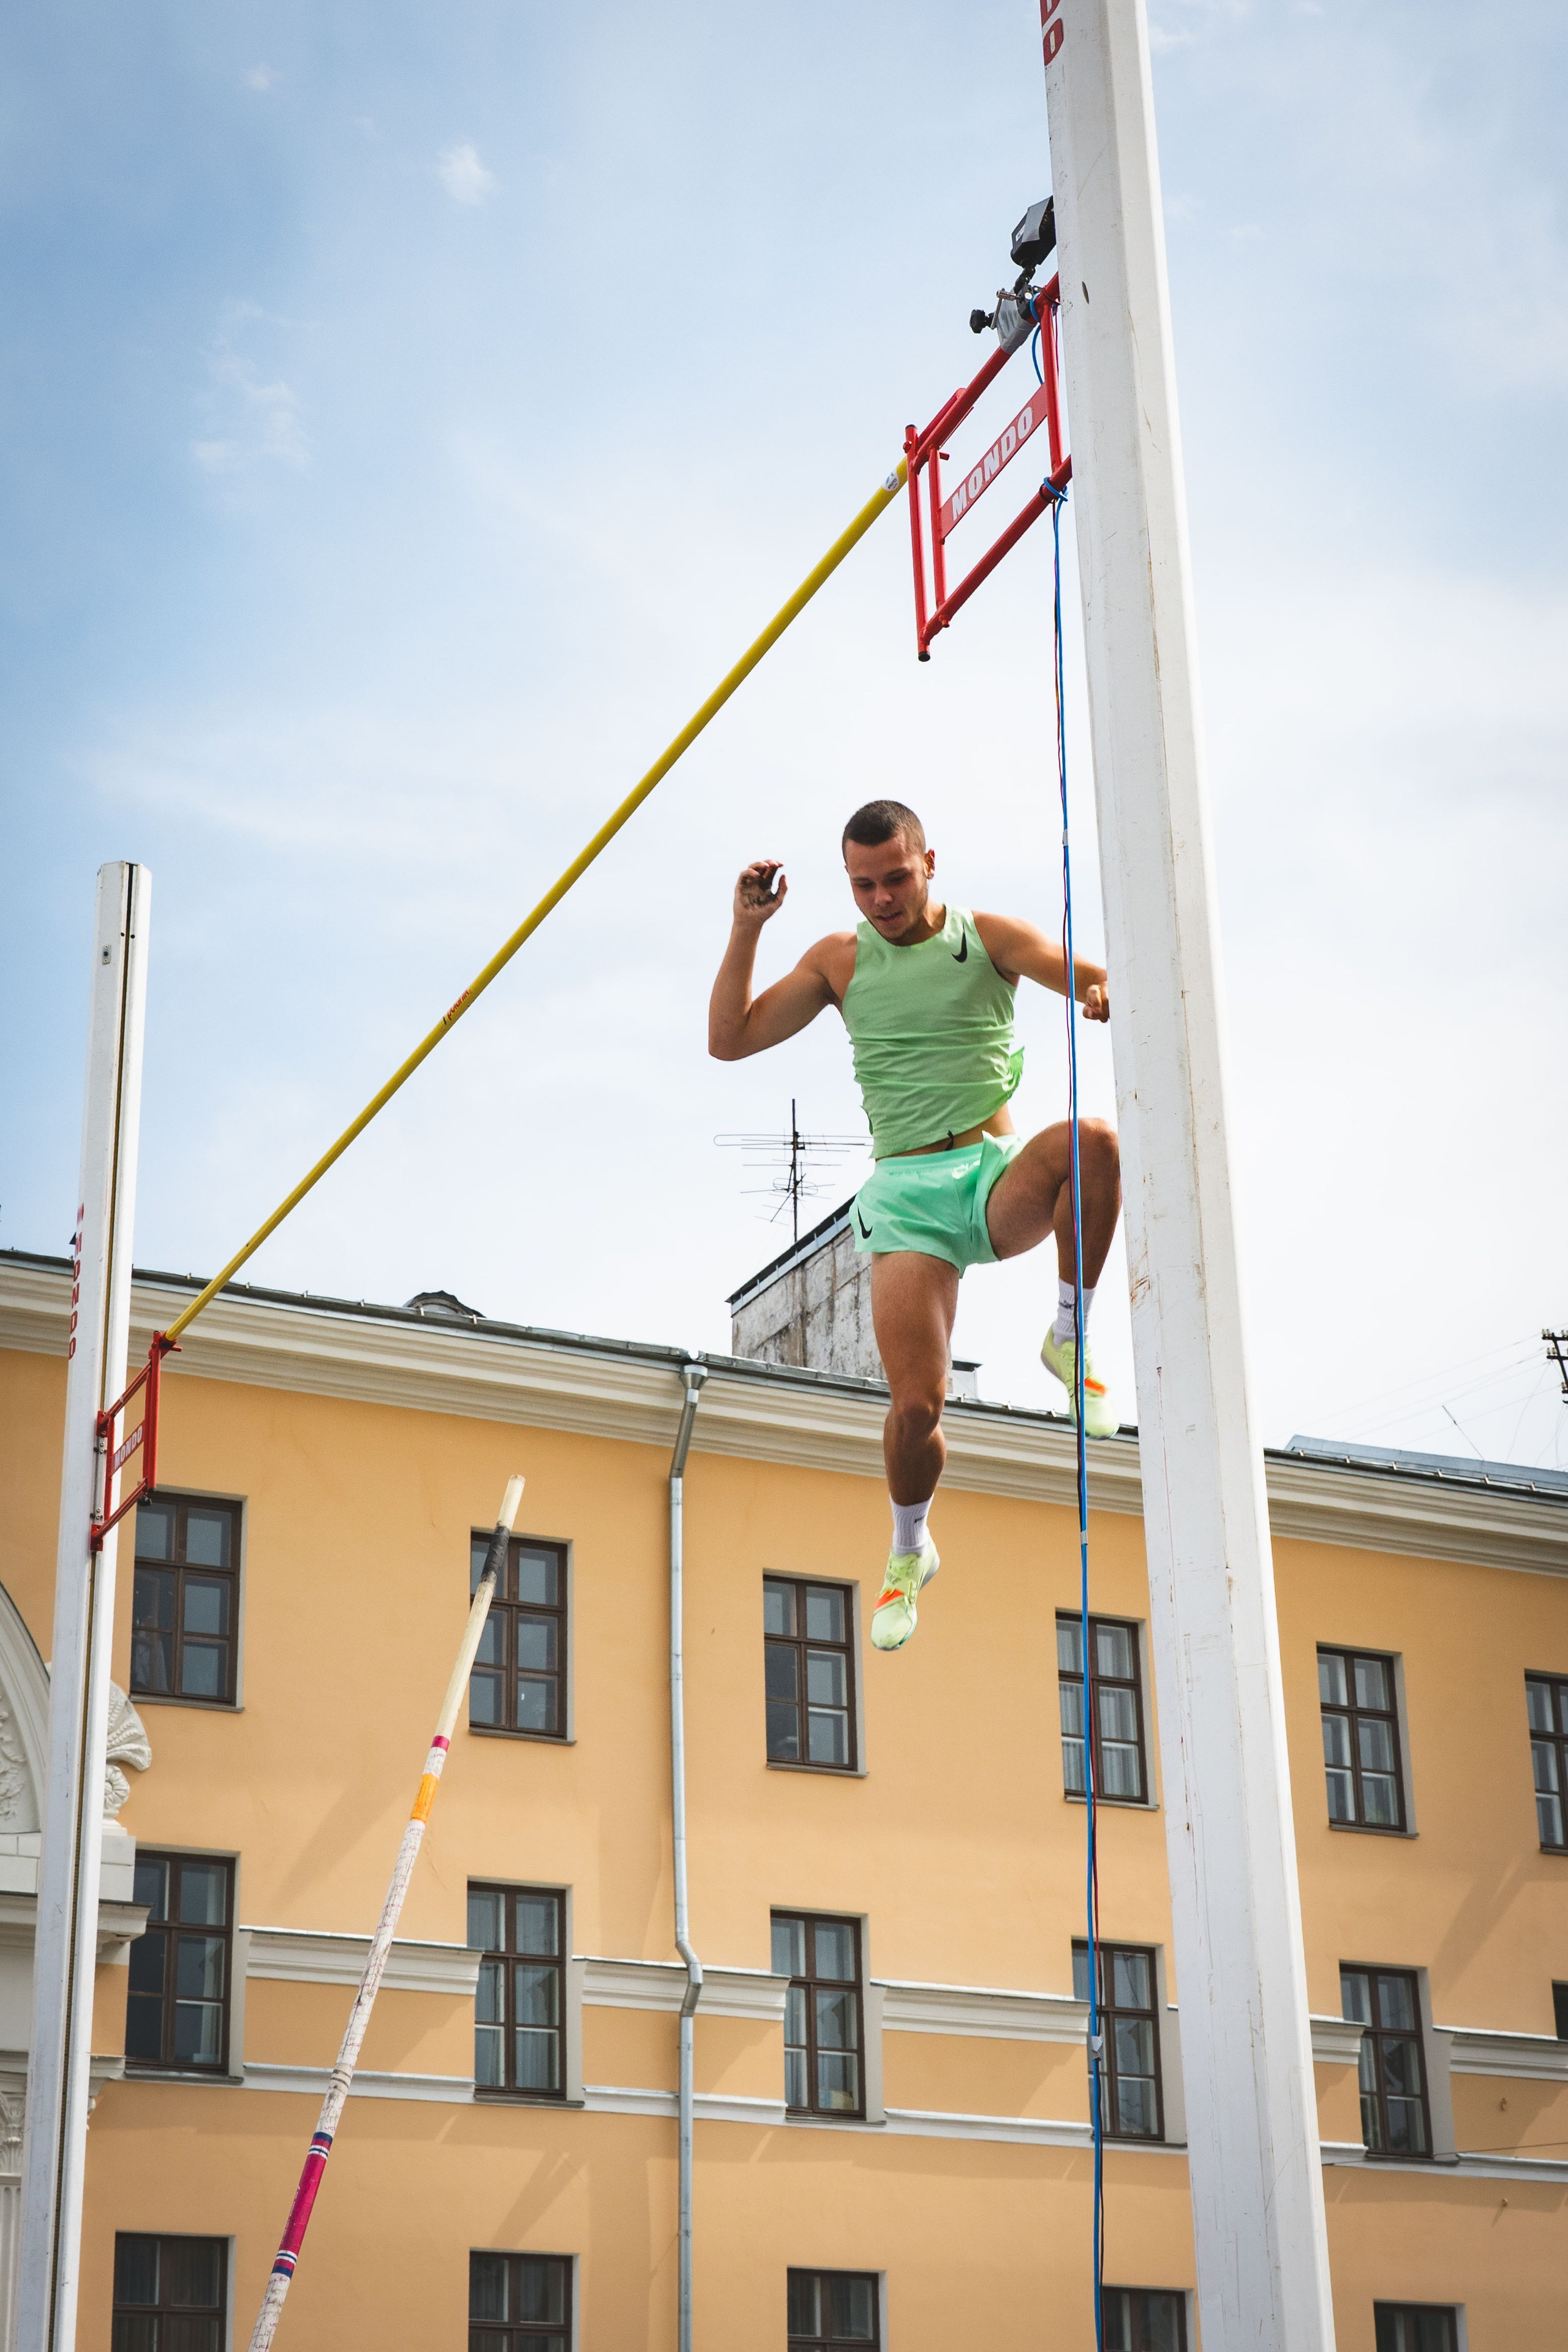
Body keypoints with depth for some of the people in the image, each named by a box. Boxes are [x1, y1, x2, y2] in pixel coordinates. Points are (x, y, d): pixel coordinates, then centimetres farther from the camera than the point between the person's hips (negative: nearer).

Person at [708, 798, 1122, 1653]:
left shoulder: (989, 938, 5)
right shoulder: (840, 959, 11)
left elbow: (1105, 985, -5)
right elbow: (728, 1041, 8)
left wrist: (1105, 995, -30)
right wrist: (747, 928, -1)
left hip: (997, 1181, 0)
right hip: (904, 1193, 0)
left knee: (1091, 1142, -36)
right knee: (916, 1402, -13)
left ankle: (1070, 1336, -16)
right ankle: (908, 1552, 17)